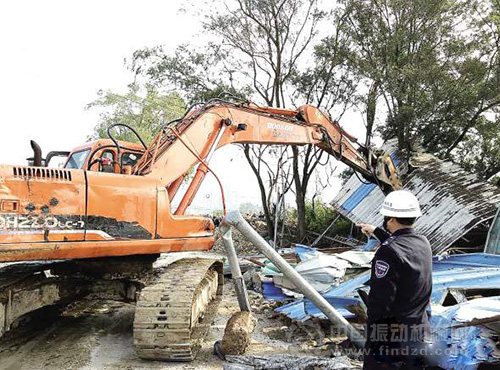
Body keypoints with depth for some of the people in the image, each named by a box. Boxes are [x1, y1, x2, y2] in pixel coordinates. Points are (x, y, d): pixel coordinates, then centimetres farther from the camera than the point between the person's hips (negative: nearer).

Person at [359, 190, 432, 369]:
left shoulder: (388, 252, -25)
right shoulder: (423, 242, -1)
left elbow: (379, 298, -23)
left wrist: (372, 326, -10)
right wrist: (376, 232, 34)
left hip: (390, 335, -7)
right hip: (419, 329, 7)